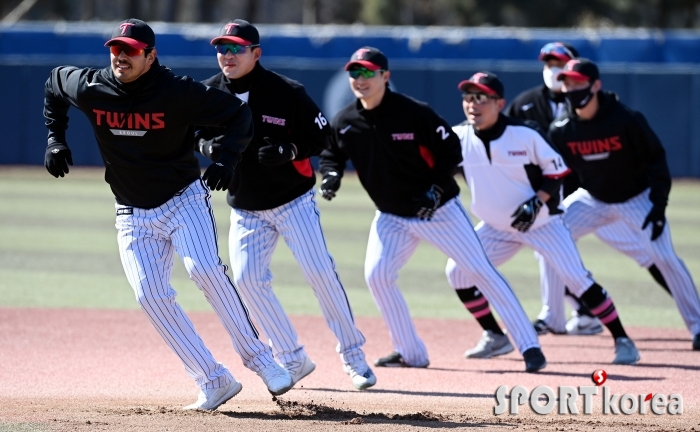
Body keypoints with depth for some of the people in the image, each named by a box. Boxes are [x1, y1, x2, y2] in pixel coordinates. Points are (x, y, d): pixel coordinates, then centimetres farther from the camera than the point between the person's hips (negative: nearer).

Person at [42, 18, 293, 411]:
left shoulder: (178, 92, -17)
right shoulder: (89, 88, -8)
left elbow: (238, 112, -9)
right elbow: (54, 82, 15)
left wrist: (227, 159, -23)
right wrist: (56, 139, 9)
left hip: (184, 199, -4)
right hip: (134, 216, 4)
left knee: (206, 270, -26)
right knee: (151, 296, -10)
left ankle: (259, 359, -17)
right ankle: (216, 383, -6)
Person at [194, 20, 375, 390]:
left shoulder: (286, 92, -14)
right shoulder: (210, 93, -3)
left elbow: (322, 136, -8)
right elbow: (201, 135, 10)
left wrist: (289, 151, -25)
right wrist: (211, 147, -13)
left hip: (294, 202, -4)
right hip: (245, 209, 4)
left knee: (321, 274, -8)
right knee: (247, 279, -9)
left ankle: (352, 355, 5)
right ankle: (293, 360, 4)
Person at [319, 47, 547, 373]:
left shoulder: (414, 113, -20)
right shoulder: (344, 122, -7)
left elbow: (451, 150, -12)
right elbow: (331, 154, 9)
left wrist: (436, 189, -23)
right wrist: (331, 174, -13)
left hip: (439, 210, -5)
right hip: (392, 217, 5)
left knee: (481, 271, -6)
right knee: (376, 274, -9)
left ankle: (529, 346, -3)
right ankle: (411, 353, 6)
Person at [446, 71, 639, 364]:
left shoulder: (524, 135, -18)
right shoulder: (459, 138, -10)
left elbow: (556, 170, -9)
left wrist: (538, 202, -22)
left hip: (542, 222, -4)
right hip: (497, 227, 4)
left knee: (577, 278, -14)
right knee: (457, 271, -4)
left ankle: (621, 340, -5)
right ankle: (495, 338, 11)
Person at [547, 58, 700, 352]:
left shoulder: (626, 119, -25)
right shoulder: (561, 129, -13)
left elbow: (656, 158, -16)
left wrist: (658, 204, -21)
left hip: (637, 198, -4)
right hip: (593, 199, 4)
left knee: (664, 257, -16)